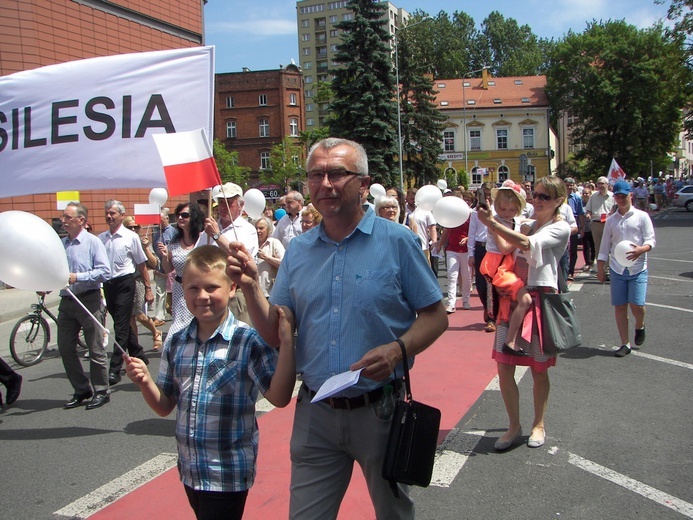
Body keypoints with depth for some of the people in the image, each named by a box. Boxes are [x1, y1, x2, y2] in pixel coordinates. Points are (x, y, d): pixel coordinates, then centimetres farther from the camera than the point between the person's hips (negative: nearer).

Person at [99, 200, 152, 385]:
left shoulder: (131, 237, -3)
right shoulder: (101, 238, 7)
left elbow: (141, 264, 1)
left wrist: (148, 288, 0)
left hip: (125, 282, -5)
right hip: (107, 284, 5)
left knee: (121, 326, -5)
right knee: (123, 324, 15)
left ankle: (115, 369, -2)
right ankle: (138, 356, 31)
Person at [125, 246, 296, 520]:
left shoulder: (248, 341, -16)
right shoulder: (177, 343, 1)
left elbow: (279, 397, -24)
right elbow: (165, 407, 8)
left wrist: (286, 343, -32)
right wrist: (145, 382, -11)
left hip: (228, 474, -6)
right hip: (190, 471, 6)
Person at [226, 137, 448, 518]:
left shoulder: (397, 241, -7)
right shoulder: (298, 252, 4)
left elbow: (435, 317, -5)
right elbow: (275, 336, 5)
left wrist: (397, 349, -24)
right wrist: (250, 286, -11)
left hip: (380, 411, -2)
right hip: (315, 415, 3)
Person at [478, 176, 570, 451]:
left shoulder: (560, 228, -6)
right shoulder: (527, 224, 15)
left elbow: (527, 244, -23)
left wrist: (491, 223, -24)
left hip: (540, 299, -5)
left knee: (539, 369, 8)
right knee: (504, 366, 0)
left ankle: (538, 424, 27)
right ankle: (514, 425, 16)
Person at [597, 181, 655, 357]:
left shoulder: (642, 216, 1)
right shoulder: (611, 220, 10)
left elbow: (651, 241, -3)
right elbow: (604, 247, 13)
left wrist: (640, 249, -24)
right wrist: (600, 269, 10)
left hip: (637, 268, -3)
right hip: (617, 270, 3)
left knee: (636, 305, -12)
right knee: (619, 306, 4)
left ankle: (639, 326, 23)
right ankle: (625, 344, 15)